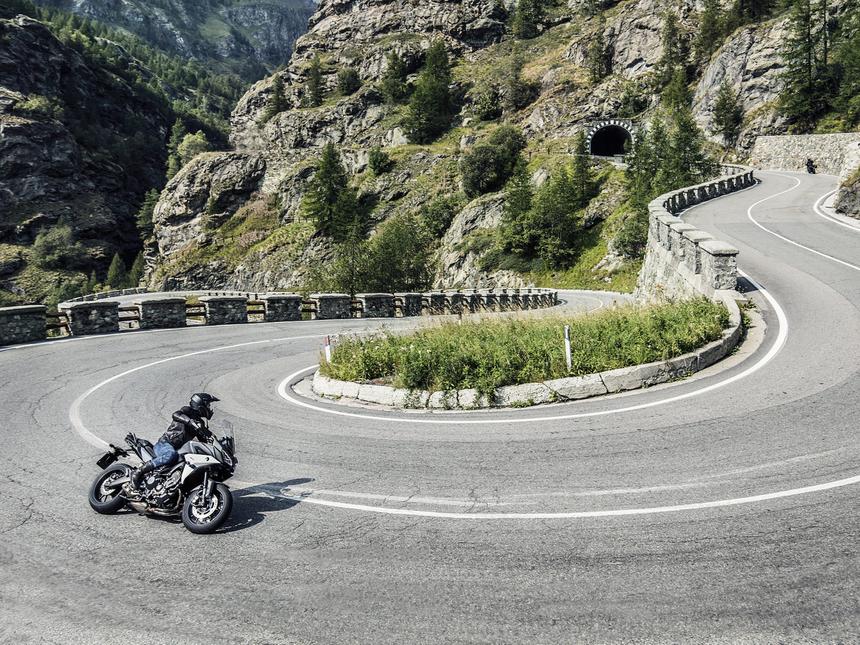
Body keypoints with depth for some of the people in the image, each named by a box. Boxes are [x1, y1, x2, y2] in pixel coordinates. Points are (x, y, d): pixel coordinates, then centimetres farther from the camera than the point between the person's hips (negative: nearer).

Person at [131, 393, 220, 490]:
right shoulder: (187, 410, -6)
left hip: (178, 449, 9)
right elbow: (175, 415, -29)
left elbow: (204, 441, 18)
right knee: (171, 455, -39)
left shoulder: (200, 423, 17)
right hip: (164, 444, -9)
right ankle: (139, 472, -31)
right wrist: (192, 422, -41)